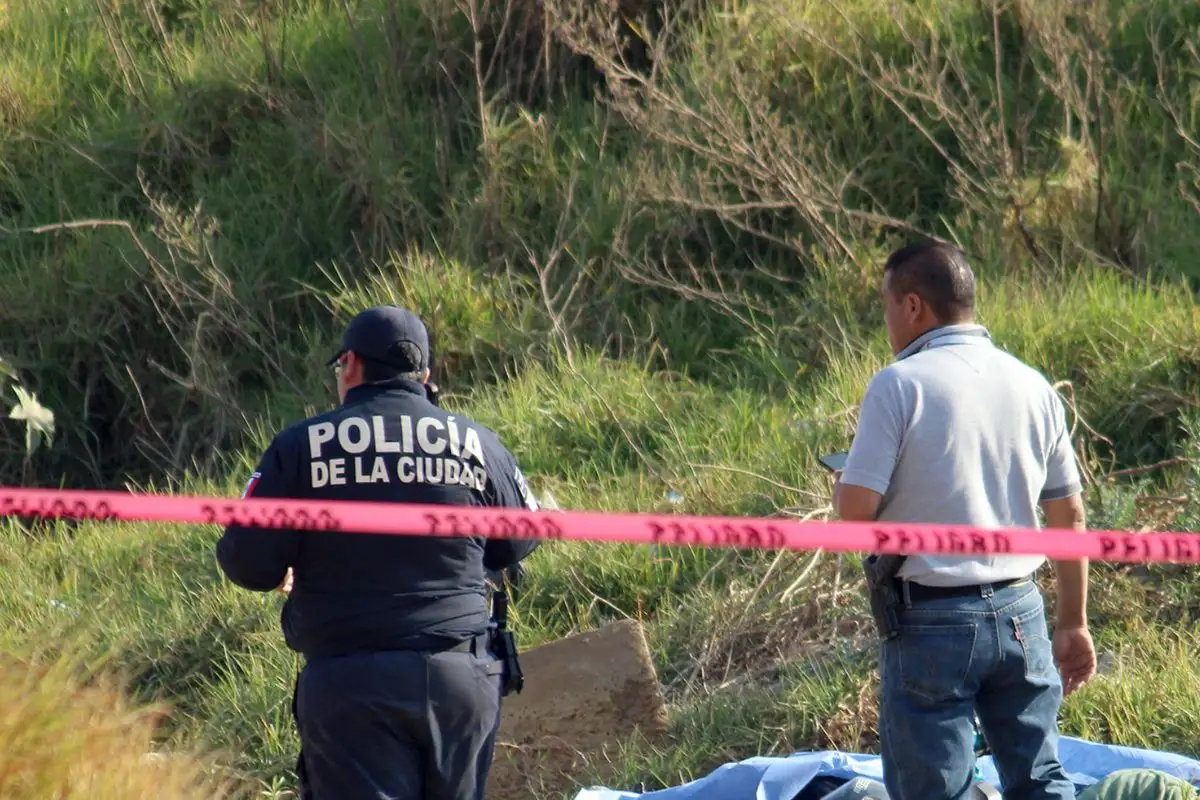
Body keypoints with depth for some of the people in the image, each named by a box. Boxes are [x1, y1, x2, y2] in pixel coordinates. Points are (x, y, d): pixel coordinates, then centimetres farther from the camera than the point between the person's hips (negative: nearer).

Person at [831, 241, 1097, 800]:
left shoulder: (899, 384, -11)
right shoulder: (1032, 386, 6)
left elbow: (856, 509, -16)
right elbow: (1069, 515, 10)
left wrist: (841, 483, 7)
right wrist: (1074, 624, 18)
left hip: (931, 621, -5)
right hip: (1019, 612, 5)